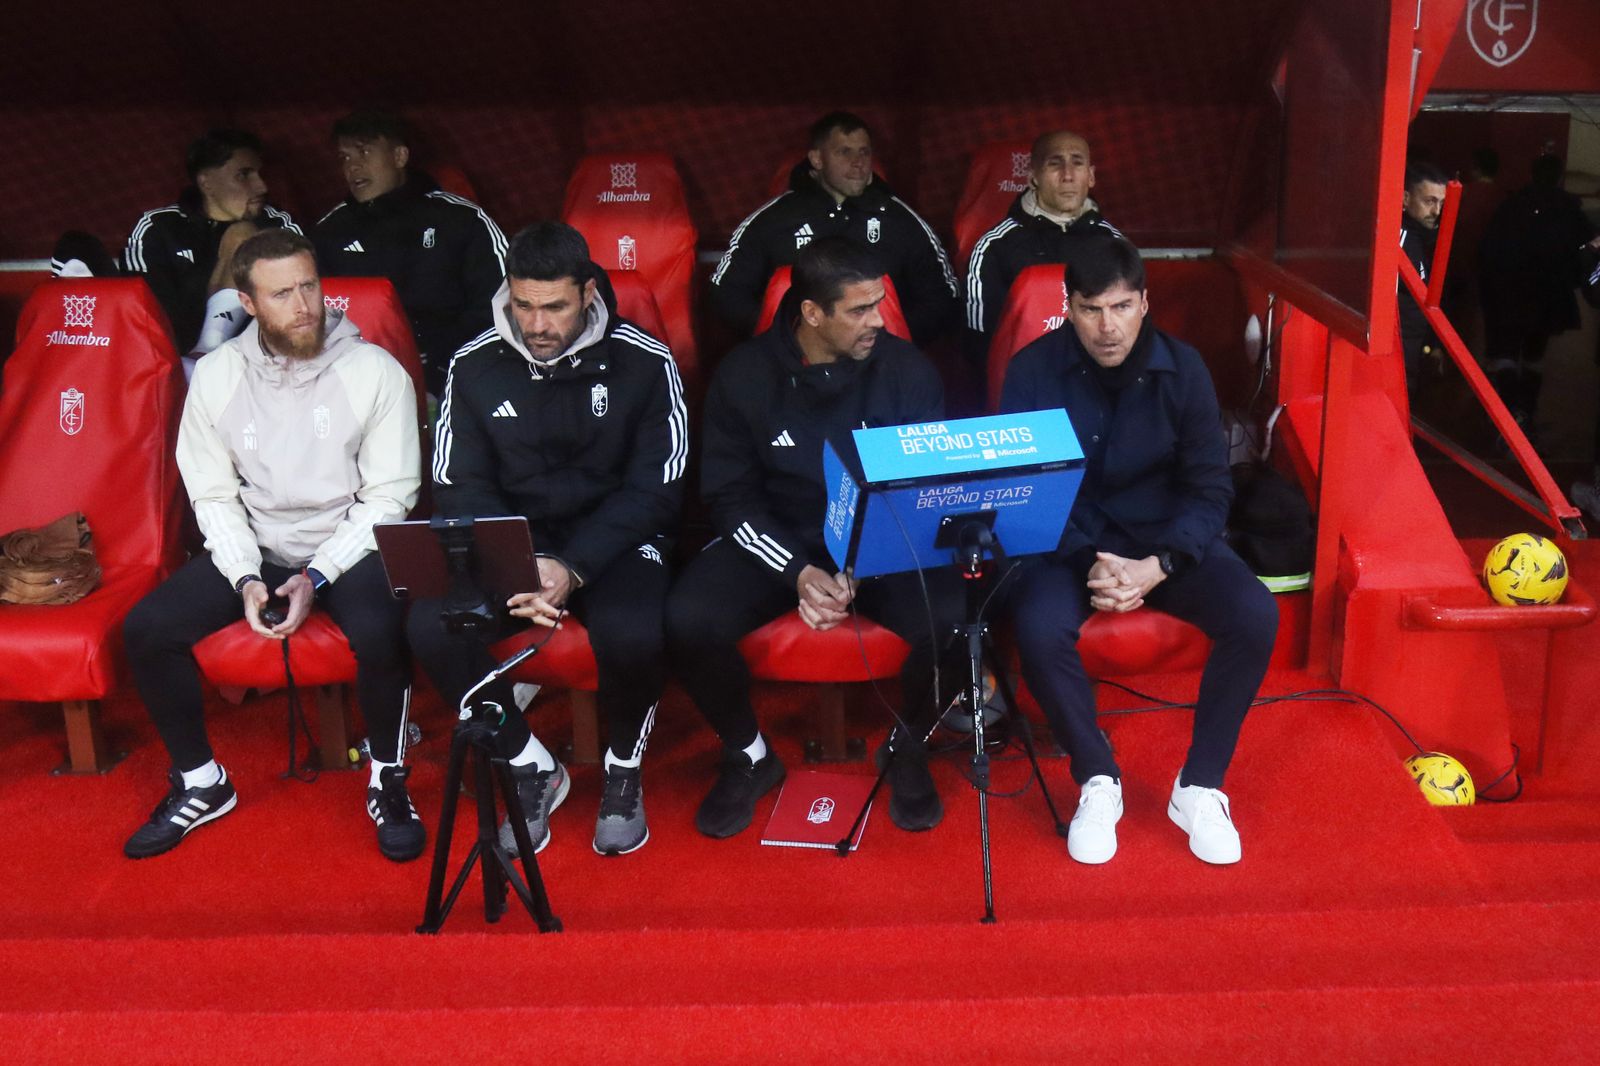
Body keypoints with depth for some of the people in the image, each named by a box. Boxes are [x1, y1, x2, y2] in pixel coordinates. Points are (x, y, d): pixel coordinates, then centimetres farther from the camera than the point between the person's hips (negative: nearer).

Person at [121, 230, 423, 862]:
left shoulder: (375, 371, -11)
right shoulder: (218, 374, -2)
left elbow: (388, 497, -10)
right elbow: (214, 495, 1)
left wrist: (318, 577, -19)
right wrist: (246, 578, -15)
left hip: (349, 547, -3)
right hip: (254, 549, 4)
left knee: (381, 632, -34)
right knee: (147, 628, -15)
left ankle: (387, 780, -7)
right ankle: (201, 783, 6)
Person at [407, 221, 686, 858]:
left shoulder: (645, 362, -8)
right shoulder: (474, 366, -1)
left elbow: (654, 490, -9)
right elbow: (459, 487, -1)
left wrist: (572, 568, -23)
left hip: (613, 539, -2)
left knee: (633, 634, -35)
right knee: (431, 626, -26)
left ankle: (624, 770, -2)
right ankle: (532, 769, -3)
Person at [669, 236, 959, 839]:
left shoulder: (906, 370, -7)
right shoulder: (744, 374, -6)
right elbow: (729, 494, -4)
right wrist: (798, 571, -20)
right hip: (775, 540, 0)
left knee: (950, 621, -29)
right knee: (689, 620, -27)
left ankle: (908, 749, 5)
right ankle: (749, 756, 3)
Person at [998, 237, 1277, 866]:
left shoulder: (1181, 369, -5)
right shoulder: (1034, 371, -9)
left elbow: (1211, 486, -5)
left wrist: (1159, 566, -21)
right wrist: (1088, 563, -22)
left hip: (1164, 538, 2)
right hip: (1067, 542, -1)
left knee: (1255, 614, -25)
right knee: (1039, 625, -33)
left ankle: (1199, 786, -7)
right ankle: (1097, 782, -9)